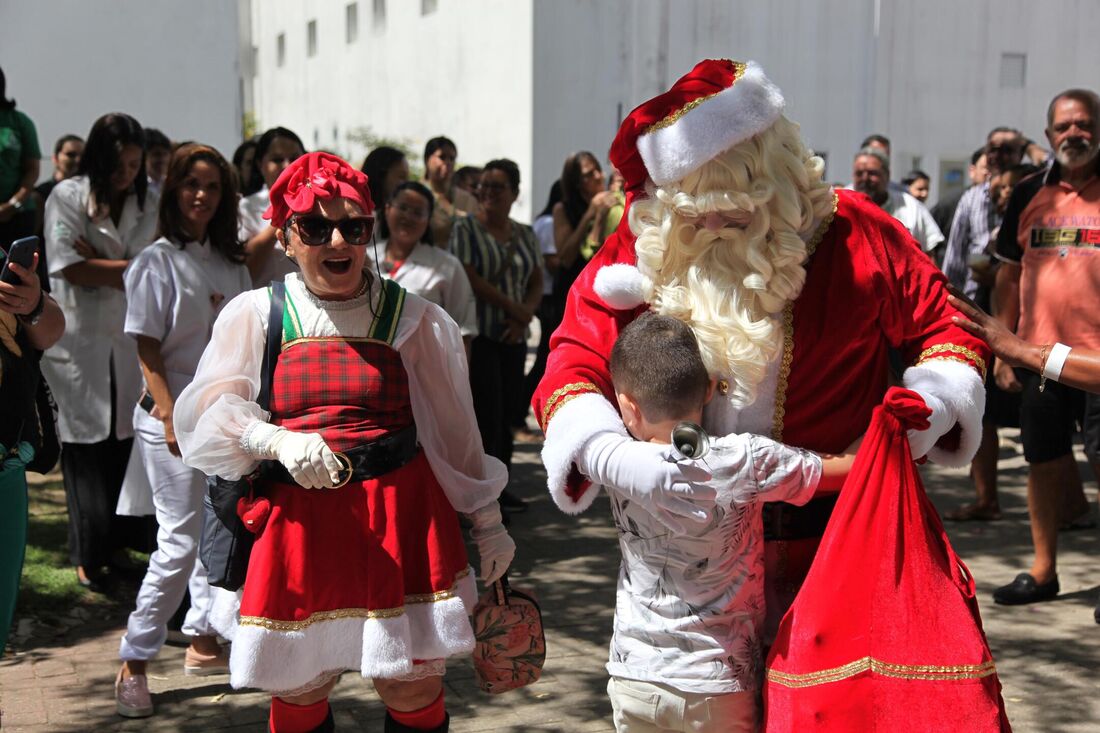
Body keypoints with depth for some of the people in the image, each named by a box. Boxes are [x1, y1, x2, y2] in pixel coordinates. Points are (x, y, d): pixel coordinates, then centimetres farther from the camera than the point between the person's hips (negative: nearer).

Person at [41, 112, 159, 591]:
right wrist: (130, 267, -8)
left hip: (128, 340, 3)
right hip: (78, 340, -3)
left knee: (124, 442, 4)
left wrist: (97, 263, -14)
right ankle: (87, 555, 12)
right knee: (85, 448, 1)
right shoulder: (67, 197, -2)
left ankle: (115, 542, 19)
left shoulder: (146, 202, 7)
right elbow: (70, 268, -11)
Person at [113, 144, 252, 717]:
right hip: (172, 416, -6)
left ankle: (202, 642, 24)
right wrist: (171, 417, -16)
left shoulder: (231, 263, 11)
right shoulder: (157, 261, -6)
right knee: (180, 540, -8)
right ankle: (133, 662, 2)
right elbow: (147, 349, -9)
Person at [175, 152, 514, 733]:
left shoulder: (413, 318, 4)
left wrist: (487, 523, 13)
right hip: (297, 521, 1)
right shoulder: (255, 315, 4)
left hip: (401, 515, 0)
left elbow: (455, 429, 9)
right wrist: (280, 441, -21)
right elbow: (209, 413, -3)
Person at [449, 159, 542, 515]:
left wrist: (525, 316, -6)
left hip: (513, 337, 5)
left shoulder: (525, 235, 15)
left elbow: (537, 283, 13)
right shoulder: (466, 228, -2)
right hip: (478, 335, -5)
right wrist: (513, 307, -10)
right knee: (487, 415, -9)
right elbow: (469, 278, -11)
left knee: (507, 412, 6)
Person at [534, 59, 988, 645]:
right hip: (694, 528, 1)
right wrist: (618, 458, -29)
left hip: (833, 531, -1)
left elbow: (947, 329, 3)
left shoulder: (851, 233, -9)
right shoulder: (647, 242, -7)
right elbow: (573, 365, -9)